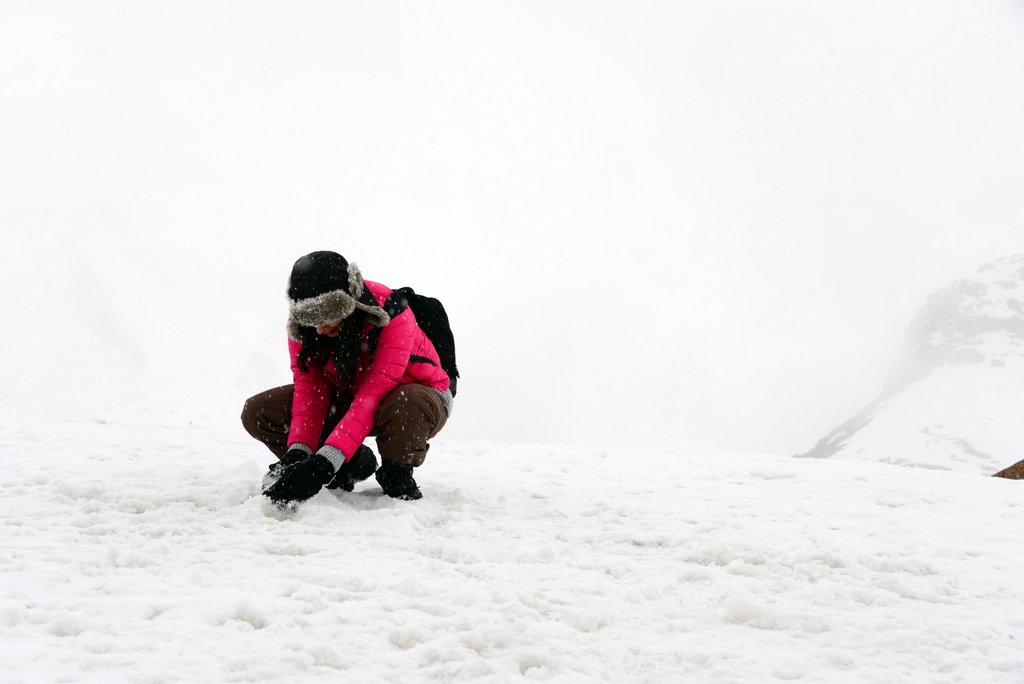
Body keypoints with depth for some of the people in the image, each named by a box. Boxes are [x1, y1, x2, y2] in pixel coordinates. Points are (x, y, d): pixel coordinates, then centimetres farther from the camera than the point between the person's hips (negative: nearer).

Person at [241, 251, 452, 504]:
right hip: (346, 397, 5)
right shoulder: (303, 322, -17)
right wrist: (296, 454, -33)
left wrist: (321, 465, -45)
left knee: (406, 404, -44)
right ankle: (352, 464, -1)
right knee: (256, 411, -13)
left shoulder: (393, 316, -33)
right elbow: (310, 388, -17)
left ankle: (397, 474, -11)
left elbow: (373, 397, -38)